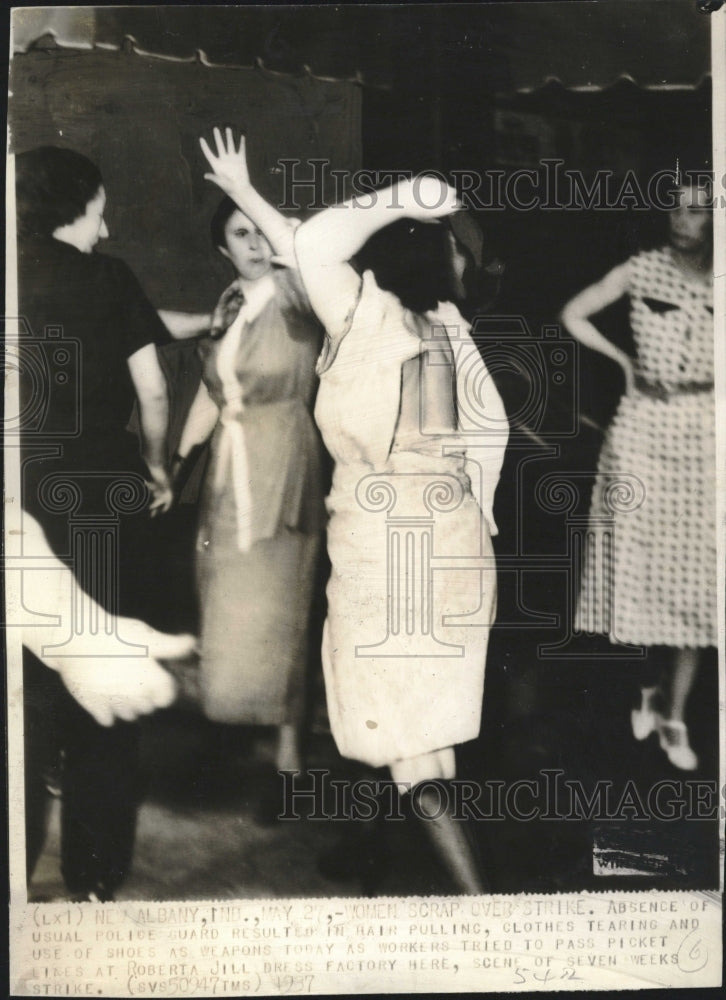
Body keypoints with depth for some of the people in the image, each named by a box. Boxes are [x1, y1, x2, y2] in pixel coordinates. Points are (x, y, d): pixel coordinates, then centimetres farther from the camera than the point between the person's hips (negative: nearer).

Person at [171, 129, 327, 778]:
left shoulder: (292, 297, -10)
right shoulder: (229, 305, 11)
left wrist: (245, 190, -30)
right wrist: (178, 462, 15)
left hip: (282, 473, -7)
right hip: (228, 473, 7)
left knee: (274, 610, -4)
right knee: (229, 607, 14)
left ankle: (289, 738, 7)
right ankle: (235, 710, 32)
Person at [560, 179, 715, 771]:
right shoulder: (642, 270, 2)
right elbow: (573, 317, 7)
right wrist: (624, 361, 4)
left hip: (703, 431, 1)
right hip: (645, 426, -1)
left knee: (693, 571, 0)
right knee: (643, 558, 3)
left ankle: (675, 715, 7)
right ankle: (658, 687, 23)